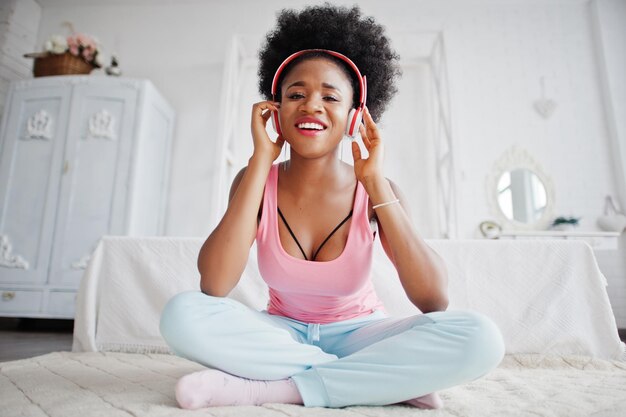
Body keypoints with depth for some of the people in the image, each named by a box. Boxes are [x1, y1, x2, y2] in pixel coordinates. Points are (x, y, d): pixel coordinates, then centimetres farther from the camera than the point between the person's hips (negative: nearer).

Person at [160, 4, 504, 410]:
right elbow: (214, 286, -27)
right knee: (182, 314, -26)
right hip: (283, 336, 1)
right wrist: (261, 160, -25)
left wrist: (375, 183, -25)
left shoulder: (374, 192, -13)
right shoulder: (257, 181, -11)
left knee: (479, 337, -24)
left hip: (356, 336, 0)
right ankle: (389, 381, -19)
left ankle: (267, 388, -22)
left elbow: (435, 301, -23)